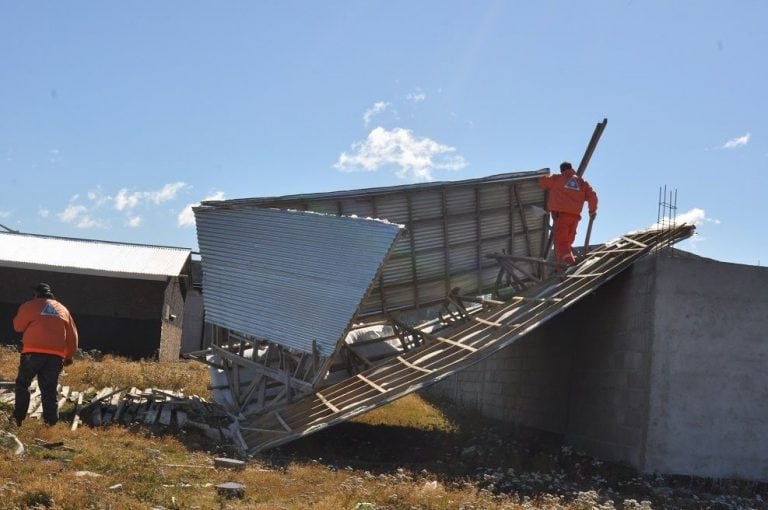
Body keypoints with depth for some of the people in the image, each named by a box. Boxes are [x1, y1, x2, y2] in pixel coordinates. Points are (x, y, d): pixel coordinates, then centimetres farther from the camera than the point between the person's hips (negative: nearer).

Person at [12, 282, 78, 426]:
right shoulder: (63, 309, 17)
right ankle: (51, 422, 1)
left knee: (22, 384, 11)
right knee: (50, 389, 7)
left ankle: (18, 419, 7)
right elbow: (72, 335, 17)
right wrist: (69, 356, 23)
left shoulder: (30, 306, 5)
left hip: (34, 351, -3)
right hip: (56, 355, 3)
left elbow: (18, 326, 13)